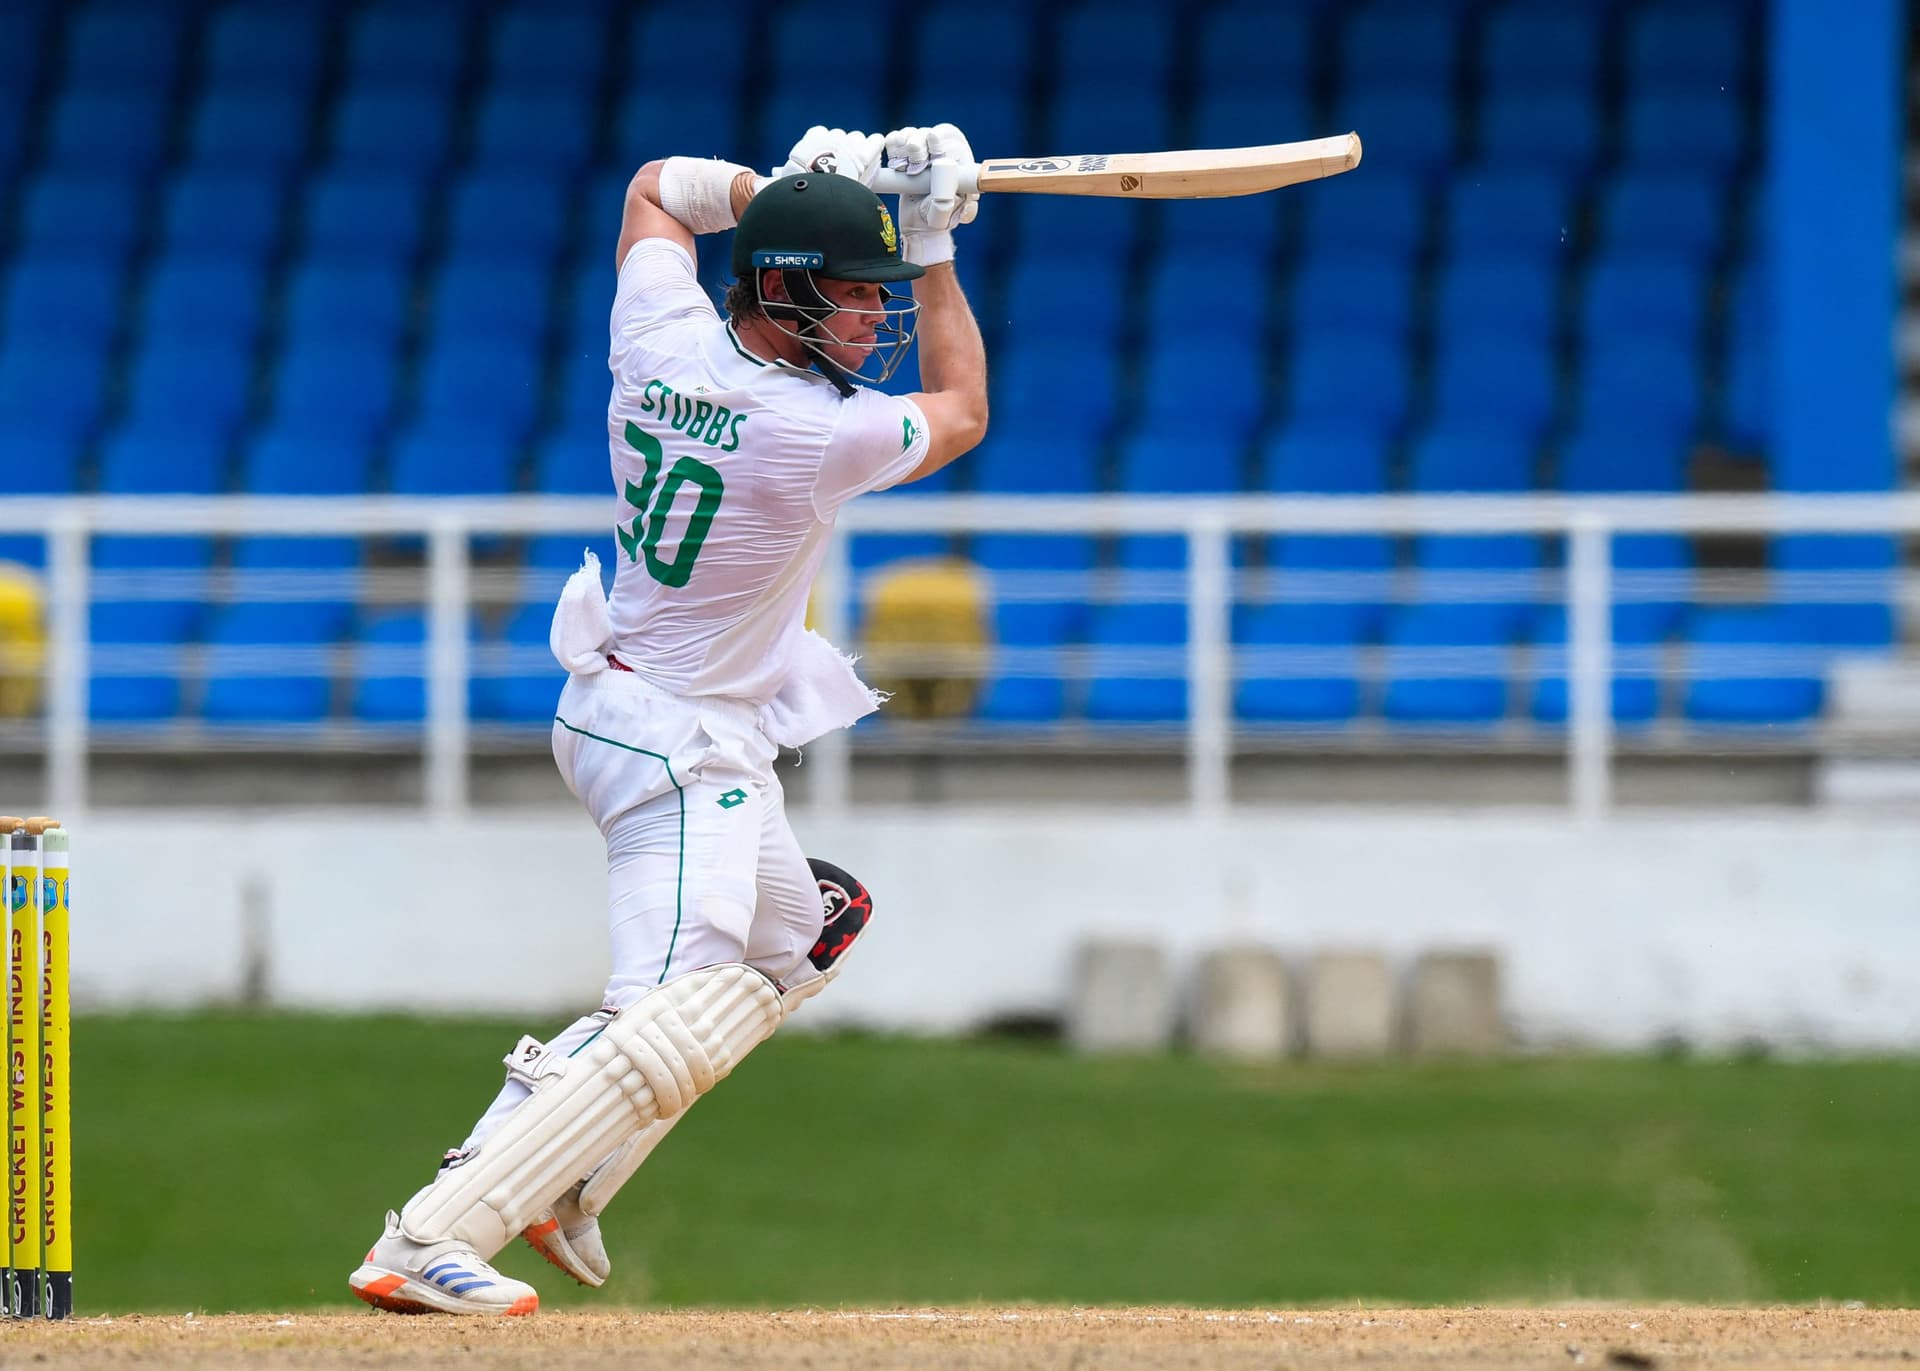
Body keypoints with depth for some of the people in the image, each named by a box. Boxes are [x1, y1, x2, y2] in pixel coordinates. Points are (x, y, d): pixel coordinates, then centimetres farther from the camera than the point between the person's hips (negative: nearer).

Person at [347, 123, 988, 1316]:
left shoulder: (663, 341, -5)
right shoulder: (823, 436, -23)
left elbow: (656, 190, 18)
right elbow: (964, 411, 0)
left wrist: (792, 181, 10)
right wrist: (937, 246, 4)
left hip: (613, 706, 10)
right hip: (690, 742, -10)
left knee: (798, 932, 24)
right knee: (675, 1016, -20)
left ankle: (555, 1168, 15)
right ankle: (427, 1247, -32)